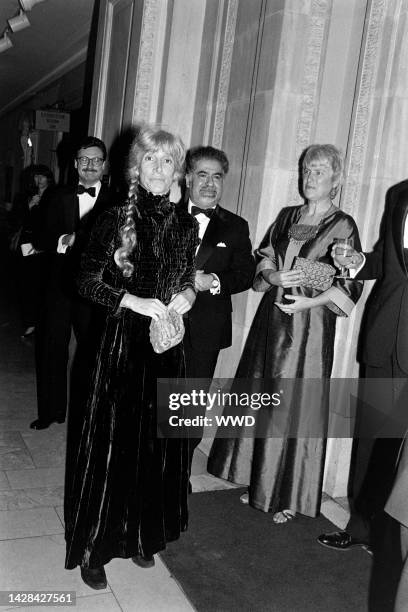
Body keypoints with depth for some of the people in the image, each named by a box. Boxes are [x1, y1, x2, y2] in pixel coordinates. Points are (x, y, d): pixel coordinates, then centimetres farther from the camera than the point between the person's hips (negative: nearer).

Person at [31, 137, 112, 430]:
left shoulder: (115, 200, -4)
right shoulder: (60, 197, 9)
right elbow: (46, 239, 5)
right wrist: (63, 241, -16)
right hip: (60, 284, 4)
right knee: (51, 347, 9)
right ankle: (51, 410, 26)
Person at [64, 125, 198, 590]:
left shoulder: (185, 224, 6)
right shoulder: (116, 219, -7)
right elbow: (87, 282, -7)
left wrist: (188, 294, -3)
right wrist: (136, 302, -17)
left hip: (167, 346, 4)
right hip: (122, 344, -4)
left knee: (157, 443, 11)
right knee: (111, 441, 2)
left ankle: (142, 535, 30)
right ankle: (93, 546, 19)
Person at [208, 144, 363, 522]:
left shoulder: (342, 226, -4)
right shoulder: (287, 216, 12)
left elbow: (350, 285, -6)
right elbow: (261, 260, 12)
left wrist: (311, 301, -18)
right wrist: (274, 276, -8)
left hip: (308, 324, -5)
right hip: (272, 318, 5)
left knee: (295, 406, 1)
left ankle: (288, 496, 18)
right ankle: (259, 482, 27)